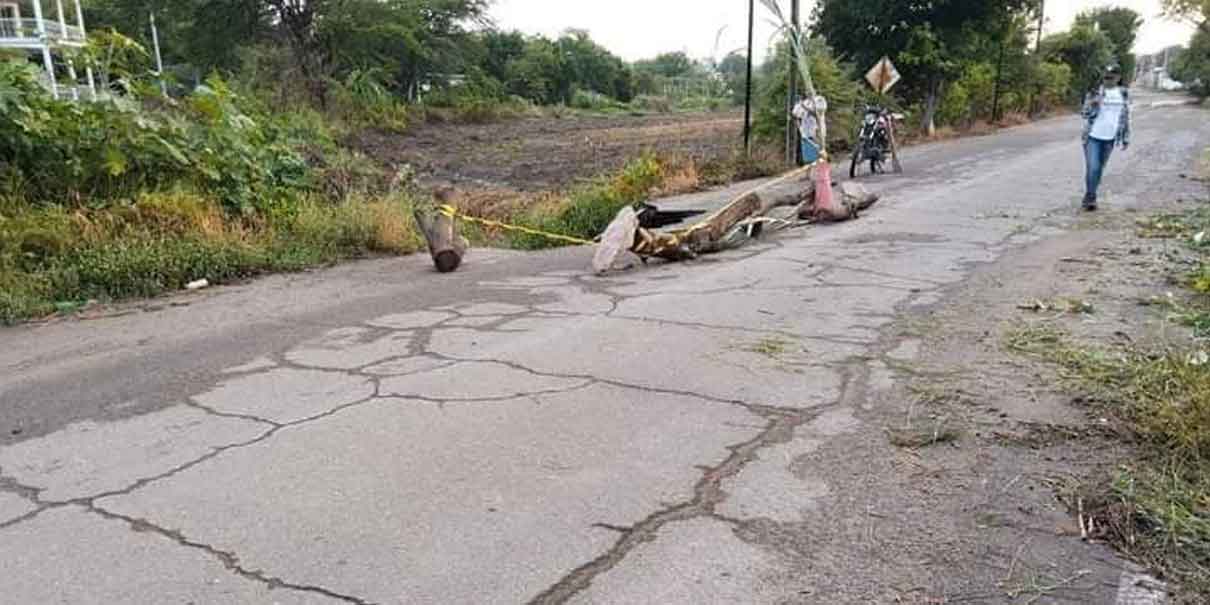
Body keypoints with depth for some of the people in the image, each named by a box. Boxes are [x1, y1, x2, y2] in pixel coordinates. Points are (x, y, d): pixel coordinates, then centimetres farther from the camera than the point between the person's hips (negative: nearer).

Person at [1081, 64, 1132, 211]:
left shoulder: (1124, 93, 3)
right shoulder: (1095, 92, -7)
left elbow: (1126, 116, 10)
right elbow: (1086, 114, -6)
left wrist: (1126, 138, 9)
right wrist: (1093, 104, -27)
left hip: (1110, 138, 3)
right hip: (1092, 136, -3)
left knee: (1100, 169, 11)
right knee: (1092, 168, -12)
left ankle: (1090, 197, 23)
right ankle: (1090, 197, 4)